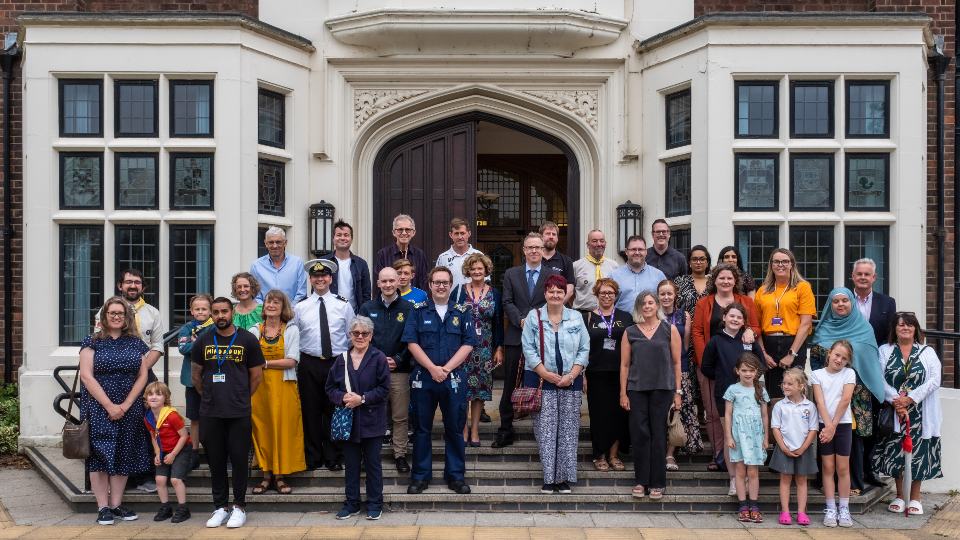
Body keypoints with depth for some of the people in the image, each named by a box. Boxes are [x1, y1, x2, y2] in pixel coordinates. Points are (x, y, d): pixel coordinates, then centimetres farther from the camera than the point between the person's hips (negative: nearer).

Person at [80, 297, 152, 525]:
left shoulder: (135, 342, 6)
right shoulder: (93, 341, -2)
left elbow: (142, 375, 4)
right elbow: (86, 376, -8)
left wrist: (125, 405, -7)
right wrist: (109, 406, -14)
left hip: (129, 409, 3)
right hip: (99, 408, -3)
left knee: (123, 455, 6)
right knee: (100, 455, -2)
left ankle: (116, 504, 15)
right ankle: (103, 507, 5)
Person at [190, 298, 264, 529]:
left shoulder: (248, 340, 0)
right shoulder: (203, 341, 7)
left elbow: (256, 375, 5)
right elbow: (196, 374, 16)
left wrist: (241, 398, 9)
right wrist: (209, 396, 14)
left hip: (239, 413, -2)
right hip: (210, 413, 2)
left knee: (239, 459, 2)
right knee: (215, 460, 9)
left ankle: (239, 506, 14)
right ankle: (220, 506, 20)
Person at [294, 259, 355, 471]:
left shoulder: (343, 305, 5)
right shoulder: (300, 307, 5)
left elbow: (353, 336, 7)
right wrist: (295, 363, 3)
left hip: (337, 364, 0)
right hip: (309, 365, 1)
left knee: (335, 411, 4)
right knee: (311, 412, 5)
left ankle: (334, 458, 17)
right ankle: (313, 458, 19)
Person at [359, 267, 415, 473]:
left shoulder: (407, 309, 3)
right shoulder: (367, 308, 8)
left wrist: (398, 360, -8)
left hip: (399, 370, -1)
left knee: (400, 416, 4)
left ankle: (400, 454, 15)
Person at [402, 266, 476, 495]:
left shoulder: (462, 312, 6)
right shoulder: (418, 311, 4)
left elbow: (468, 344, -1)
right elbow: (411, 343, -4)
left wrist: (447, 368, -12)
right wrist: (432, 368, -13)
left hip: (454, 379, 1)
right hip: (423, 378, 0)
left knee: (455, 428, 6)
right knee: (422, 429, 6)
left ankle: (455, 476, 17)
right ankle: (420, 476, 16)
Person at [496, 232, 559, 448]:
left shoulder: (552, 275, 7)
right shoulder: (511, 274, 10)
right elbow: (507, 302, 2)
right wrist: (520, 320, -13)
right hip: (516, 336, 1)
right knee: (510, 384, 3)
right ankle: (505, 430, 11)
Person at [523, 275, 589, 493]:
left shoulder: (576, 318, 9)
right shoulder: (534, 317, 3)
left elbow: (584, 350, 5)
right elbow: (529, 350, -2)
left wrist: (572, 375, -8)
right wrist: (547, 374, -11)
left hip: (571, 382, 2)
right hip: (541, 380, -2)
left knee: (568, 430, 2)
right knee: (545, 430, -3)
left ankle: (565, 478, 9)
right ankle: (549, 478, 4)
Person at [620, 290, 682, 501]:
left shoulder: (669, 330, 5)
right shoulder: (630, 332, 8)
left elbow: (676, 362, 4)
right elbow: (625, 364, 7)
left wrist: (678, 392, 0)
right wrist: (623, 393, 2)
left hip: (662, 388, -1)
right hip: (636, 389, 1)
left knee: (658, 435, 2)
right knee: (639, 434, 2)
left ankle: (657, 483, 12)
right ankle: (641, 481, 13)